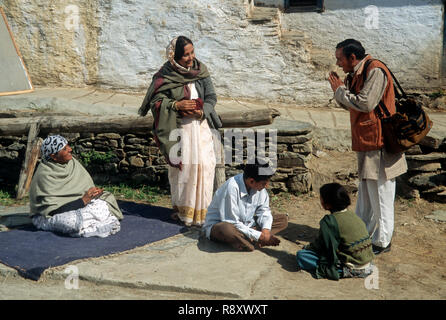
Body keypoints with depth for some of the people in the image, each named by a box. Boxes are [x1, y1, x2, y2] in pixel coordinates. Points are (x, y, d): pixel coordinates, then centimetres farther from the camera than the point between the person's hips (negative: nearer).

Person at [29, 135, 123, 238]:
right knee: (73, 221, -35)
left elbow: (86, 186, 6)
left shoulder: (72, 163, -3)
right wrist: (83, 201, -28)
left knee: (102, 205, -13)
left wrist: (93, 192, -17)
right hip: (46, 216, -6)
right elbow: (52, 209, -25)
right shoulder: (44, 175, -22)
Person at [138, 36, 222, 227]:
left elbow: (211, 97, 5)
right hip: (178, 128, -2)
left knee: (203, 165, -4)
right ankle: (182, 210, 10)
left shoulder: (201, 71, 5)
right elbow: (156, 101, -5)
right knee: (181, 167, -2)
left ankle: (202, 211, 6)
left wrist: (200, 111, -13)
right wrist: (176, 105, -19)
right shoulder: (165, 75, -4)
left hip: (200, 126, 3)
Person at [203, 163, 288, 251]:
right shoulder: (231, 188, -28)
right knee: (225, 229, -43)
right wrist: (259, 236, -27)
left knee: (283, 219, -6)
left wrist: (266, 231, -18)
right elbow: (231, 223, -27)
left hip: (246, 225, 8)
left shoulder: (259, 187, -8)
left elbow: (264, 211, 3)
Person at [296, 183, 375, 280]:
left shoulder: (329, 221, -18)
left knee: (301, 255, -10)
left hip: (352, 267, -9)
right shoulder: (352, 215, 6)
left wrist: (306, 247, 12)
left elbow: (320, 244, -7)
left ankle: (341, 270, -14)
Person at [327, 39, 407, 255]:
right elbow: (351, 105, 18)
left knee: (380, 194, 0)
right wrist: (340, 89, 1)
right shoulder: (356, 74, 14)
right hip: (366, 142, 10)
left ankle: (382, 241, 12)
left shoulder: (375, 71, -15)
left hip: (378, 144, -10)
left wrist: (340, 91, -11)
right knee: (365, 192, 18)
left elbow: (365, 103, -24)